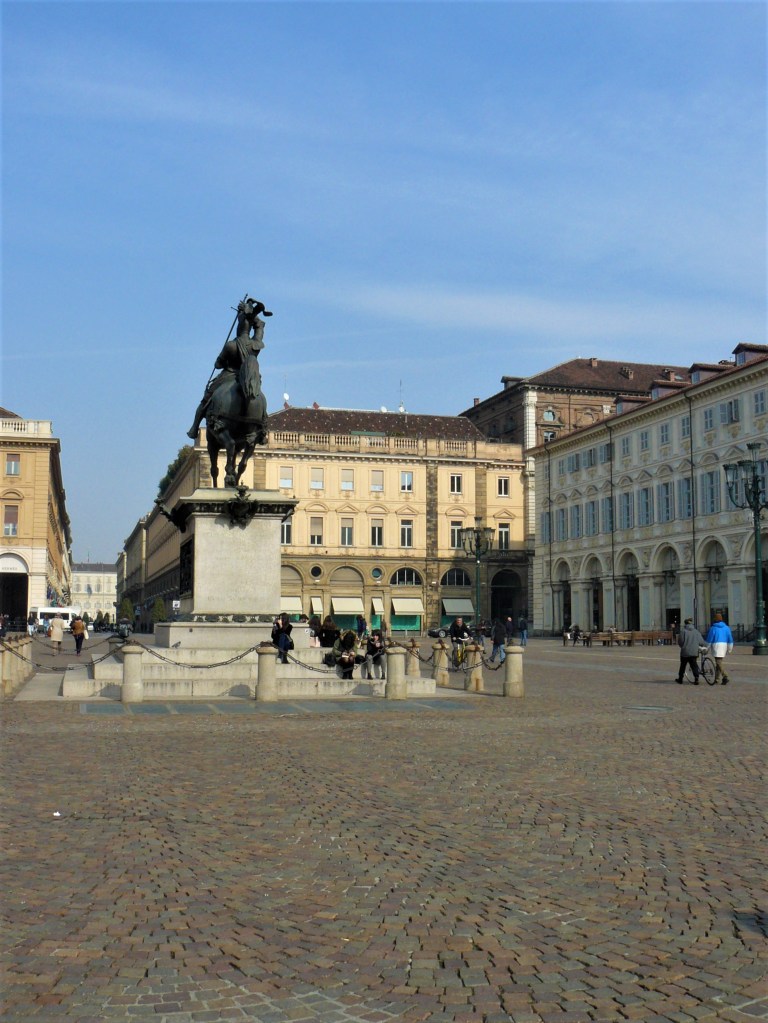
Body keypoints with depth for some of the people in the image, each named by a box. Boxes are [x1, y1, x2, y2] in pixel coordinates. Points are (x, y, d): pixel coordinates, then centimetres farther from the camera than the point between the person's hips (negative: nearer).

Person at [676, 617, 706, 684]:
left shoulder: (683, 631, -7)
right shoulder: (696, 631, 3)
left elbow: (680, 641, -7)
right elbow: (701, 641, 4)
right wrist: (706, 645, 25)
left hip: (685, 652, -2)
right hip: (694, 652, 2)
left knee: (683, 665, 11)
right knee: (694, 665, 4)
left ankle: (680, 679, 20)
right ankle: (696, 678, -10)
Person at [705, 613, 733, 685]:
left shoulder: (713, 628, -3)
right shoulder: (726, 628, 9)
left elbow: (709, 639, -2)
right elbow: (730, 639, 8)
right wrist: (729, 649, 16)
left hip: (716, 645, -6)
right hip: (724, 645, 6)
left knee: (719, 662, -11)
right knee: (719, 662, 15)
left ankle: (725, 677, -27)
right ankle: (716, 679, 19)